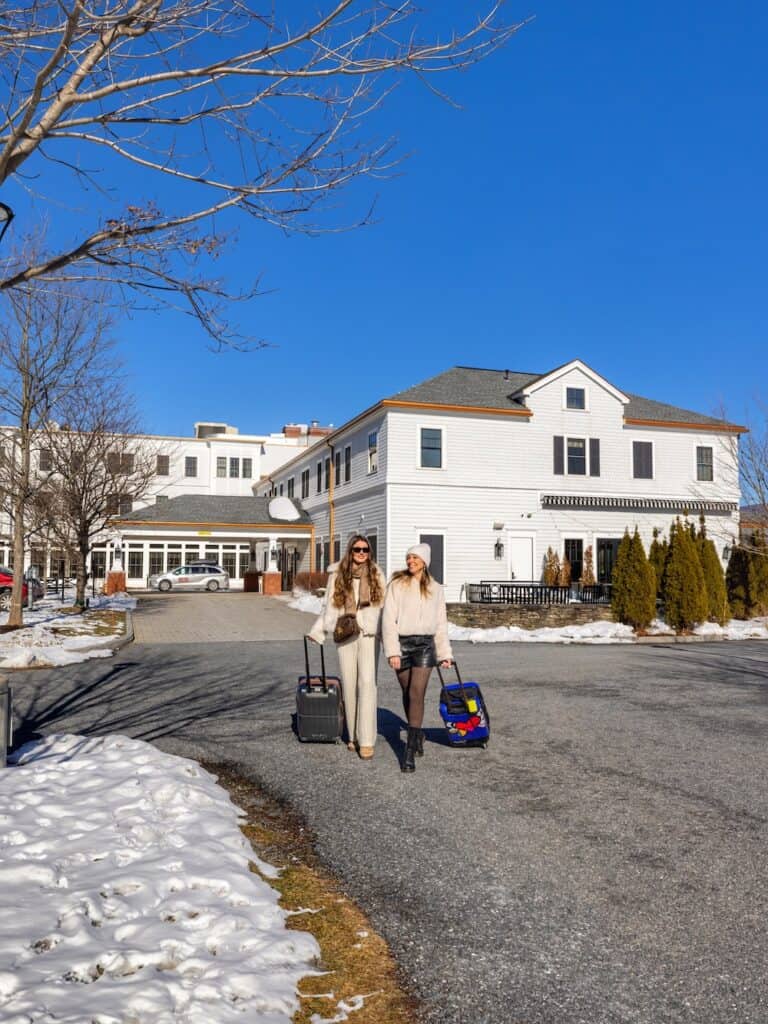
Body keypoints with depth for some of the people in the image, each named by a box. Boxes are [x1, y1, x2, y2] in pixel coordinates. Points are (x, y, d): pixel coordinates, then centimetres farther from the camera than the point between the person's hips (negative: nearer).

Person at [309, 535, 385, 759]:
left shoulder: (376, 575, 5)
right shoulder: (337, 575, 6)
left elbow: (384, 606, 7)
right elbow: (328, 607, 13)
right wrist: (317, 631, 11)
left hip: (369, 634, -1)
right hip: (345, 635, 2)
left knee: (367, 683, -11)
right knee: (349, 685, 5)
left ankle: (366, 741, -9)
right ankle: (353, 736, 19)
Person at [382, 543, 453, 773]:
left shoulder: (435, 589, 11)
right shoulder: (397, 585, 1)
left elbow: (441, 623, 15)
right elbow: (389, 619, -4)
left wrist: (445, 653, 12)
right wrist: (392, 650, -12)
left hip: (425, 644, 0)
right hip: (402, 643, 0)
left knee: (416, 695, -10)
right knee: (407, 694, 11)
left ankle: (409, 751, -8)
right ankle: (417, 734, 34)